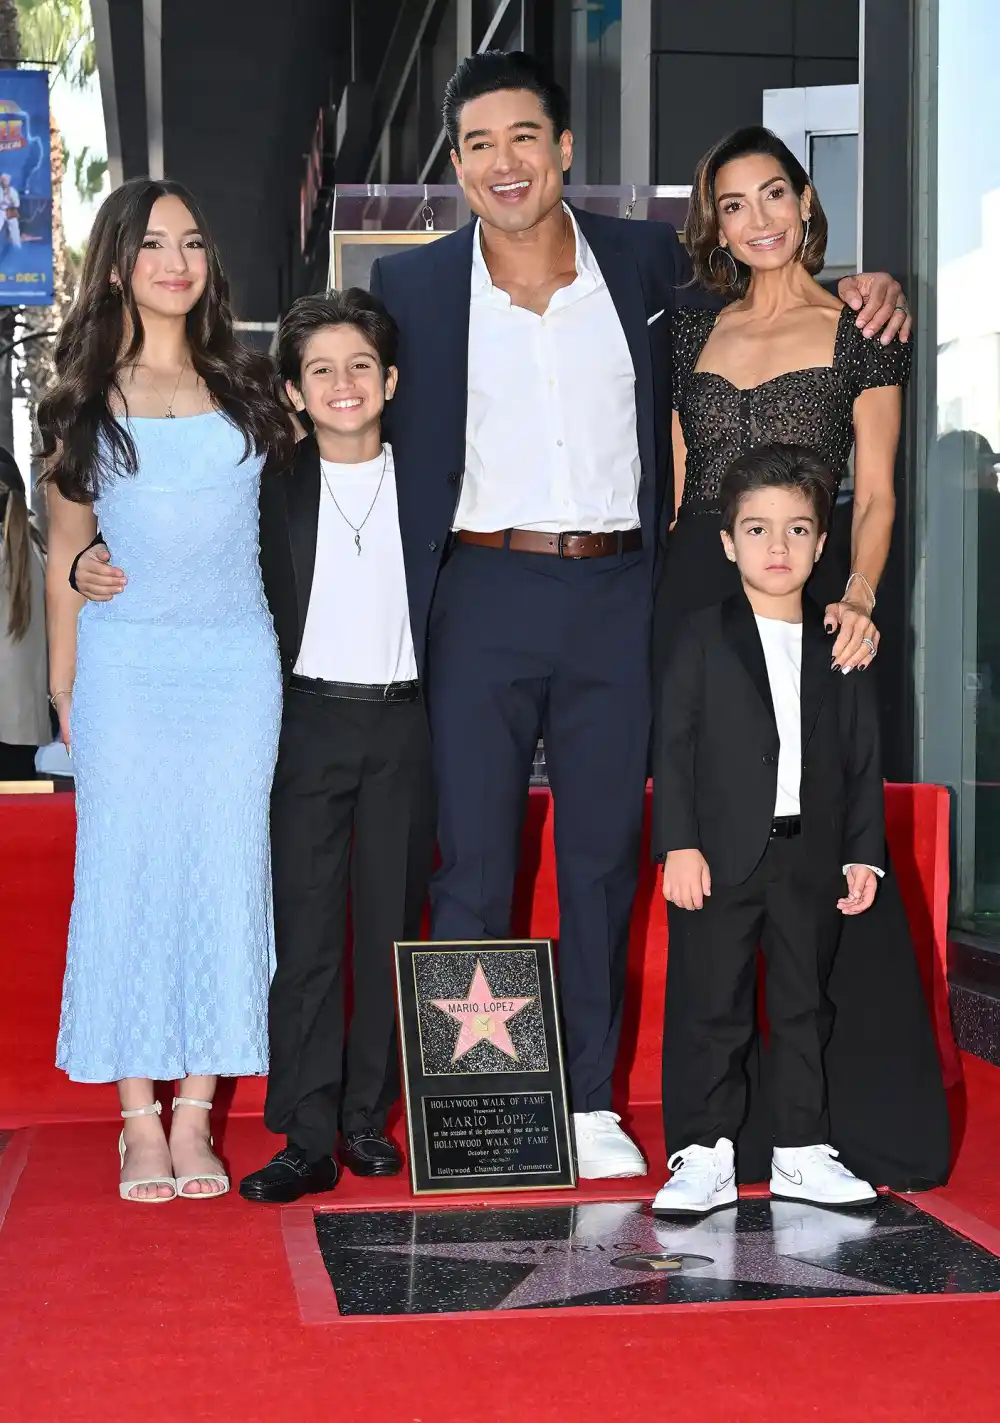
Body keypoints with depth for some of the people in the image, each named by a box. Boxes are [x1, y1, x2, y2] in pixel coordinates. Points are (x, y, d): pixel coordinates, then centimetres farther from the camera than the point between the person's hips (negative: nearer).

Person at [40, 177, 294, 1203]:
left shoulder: (247, 388, 10)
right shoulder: (86, 398, 6)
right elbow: (66, 554, 9)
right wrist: (63, 686, 7)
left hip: (237, 664, 1)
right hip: (127, 664, -1)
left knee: (223, 873, 2)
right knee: (127, 874, 0)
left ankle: (196, 1117, 11)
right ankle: (140, 1123, 9)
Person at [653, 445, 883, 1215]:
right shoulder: (703, 638, 0)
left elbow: (863, 758, 8)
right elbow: (675, 745, -4)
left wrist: (863, 853, 3)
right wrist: (680, 845, -11)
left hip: (812, 856, 3)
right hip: (722, 858, -2)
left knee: (805, 1009, 11)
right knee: (717, 1013, 3)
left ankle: (802, 1151, 21)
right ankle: (706, 1154, 10)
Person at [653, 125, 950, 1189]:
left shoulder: (860, 328, 5)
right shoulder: (693, 335, 15)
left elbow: (875, 491, 0)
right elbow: (671, 489, 15)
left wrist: (858, 598, -17)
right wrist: (648, 609, 6)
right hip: (694, 600, 4)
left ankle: (869, 1119, 7)